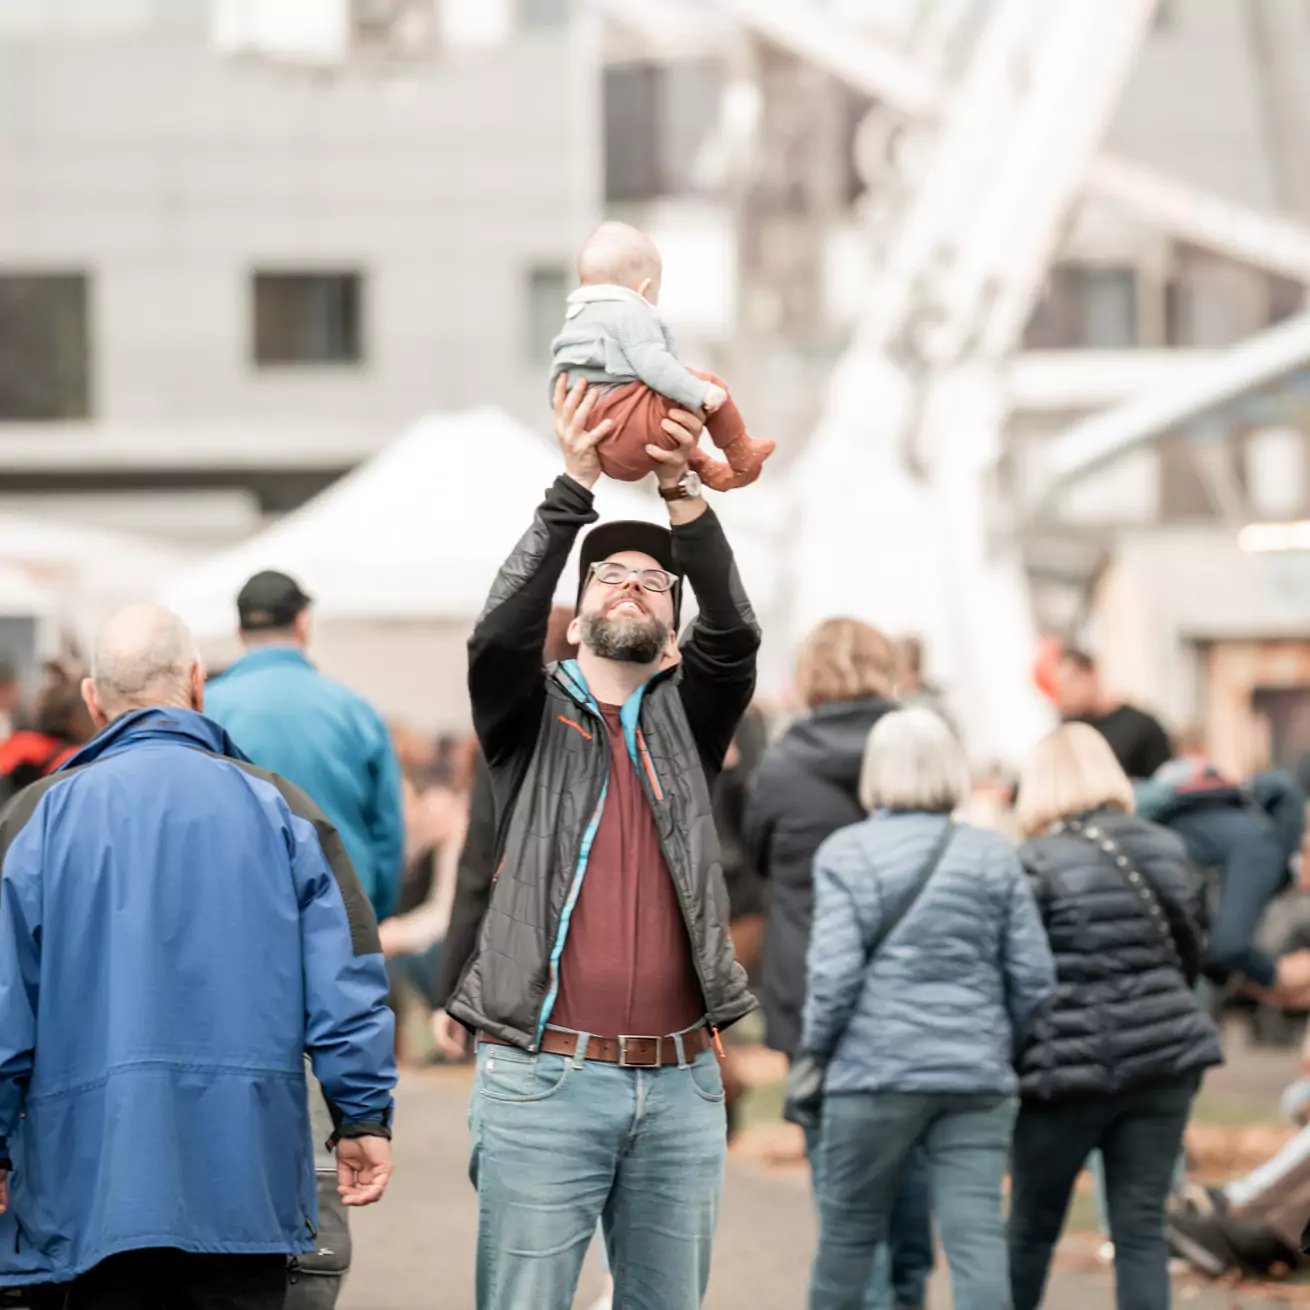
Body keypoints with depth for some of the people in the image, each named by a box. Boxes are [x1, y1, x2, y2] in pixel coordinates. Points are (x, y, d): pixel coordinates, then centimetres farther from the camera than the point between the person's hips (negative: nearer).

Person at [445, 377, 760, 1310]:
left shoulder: (685, 719, 14)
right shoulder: (532, 717, 9)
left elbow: (734, 633, -4)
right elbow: (502, 634, -11)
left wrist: (682, 496, -16)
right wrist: (575, 489, -18)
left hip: (678, 1087, 3)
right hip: (545, 1081, -3)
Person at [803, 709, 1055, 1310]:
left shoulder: (844, 854, -2)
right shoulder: (994, 856, 7)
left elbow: (834, 973, -9)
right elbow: (1034, 977, 4)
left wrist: (818, 1045, 7)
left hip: (876, 1070, -2)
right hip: (978, 1078, 2)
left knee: (848, 1232, 12)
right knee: (977, 1234, -3)